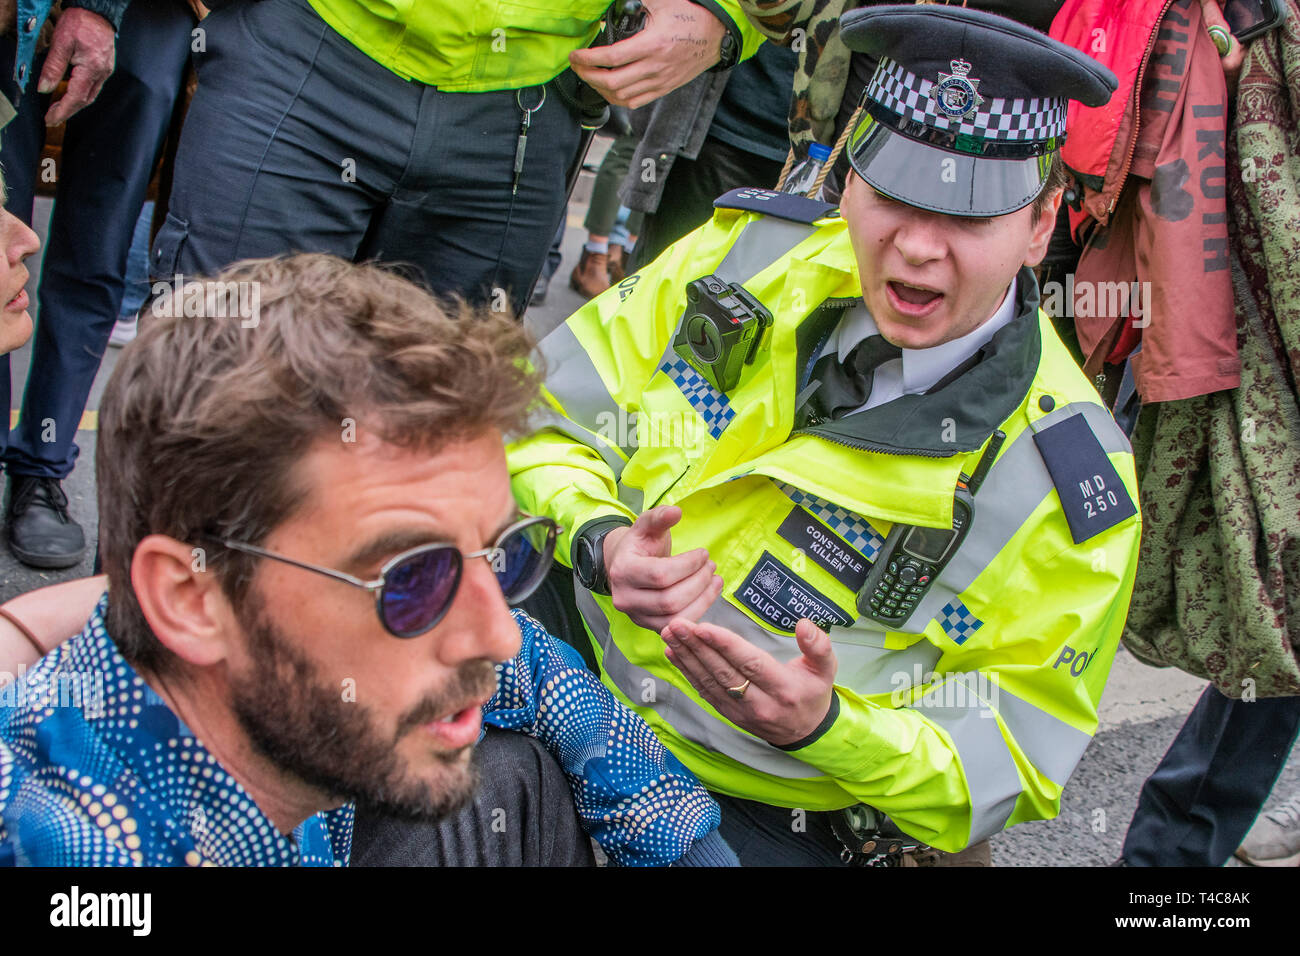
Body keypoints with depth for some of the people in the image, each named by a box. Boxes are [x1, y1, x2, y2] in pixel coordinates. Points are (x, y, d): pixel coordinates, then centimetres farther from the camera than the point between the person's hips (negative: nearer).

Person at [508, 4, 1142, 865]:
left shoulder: (1066, 494, -17)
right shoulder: (751, 249, -7)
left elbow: (1003, 774, -9)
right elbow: (548, 422, 1)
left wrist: (825, 727, -29)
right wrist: (599, 540, -22)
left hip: (759, 817, -5)